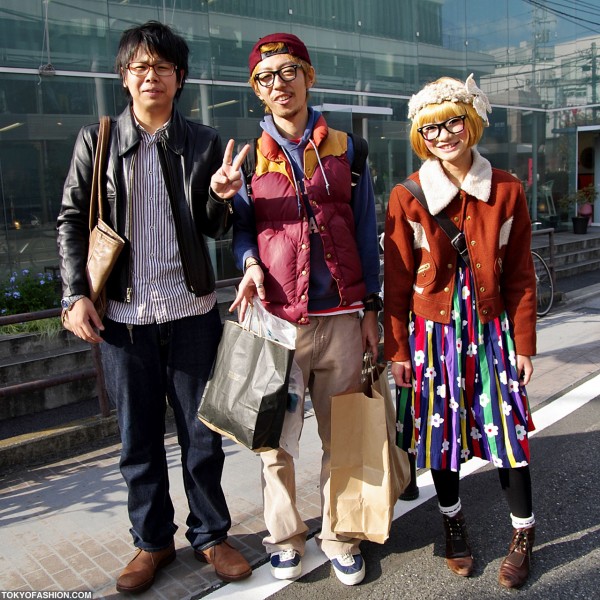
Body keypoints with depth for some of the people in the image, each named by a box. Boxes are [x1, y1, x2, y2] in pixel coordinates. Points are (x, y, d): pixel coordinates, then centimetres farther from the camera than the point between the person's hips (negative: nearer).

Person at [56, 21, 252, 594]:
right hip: (121, 313, 0)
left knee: (201, 434, 9)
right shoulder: (96, 141, 4)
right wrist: (76, 294, -2)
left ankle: (210, 535, 29)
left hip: (191, 310, 0)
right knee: (138, 437, 11)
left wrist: (220, 195, -15)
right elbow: (72, 221, 7)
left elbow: (215, 229, 6)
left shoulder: (202, 143, 5)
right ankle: (152, 540, 30)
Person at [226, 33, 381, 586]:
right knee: (276, 437, 5)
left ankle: (339, 537, 26)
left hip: (341, 316, 1)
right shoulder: (250, 156, 9)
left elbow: (365, 232, 9)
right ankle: (285, 538, 25)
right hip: (277, 317, 0)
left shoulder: (344, 148, 9)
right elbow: (241, 225, 12)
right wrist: (250, 262, -11)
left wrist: (370, 309, 5)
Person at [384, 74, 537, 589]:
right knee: (440, 429, 11)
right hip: (433, 330, 0)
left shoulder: (506, 190, -1)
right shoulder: (407, 197, -5)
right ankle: (454, 521, 36)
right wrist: (397, 349, -2)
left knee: (506, 427, 5)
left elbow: (520, 275, 2)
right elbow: (397, 281, -2)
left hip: (491, 329, 1)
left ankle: (524, 534, 28)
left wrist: (524, 343, 1)